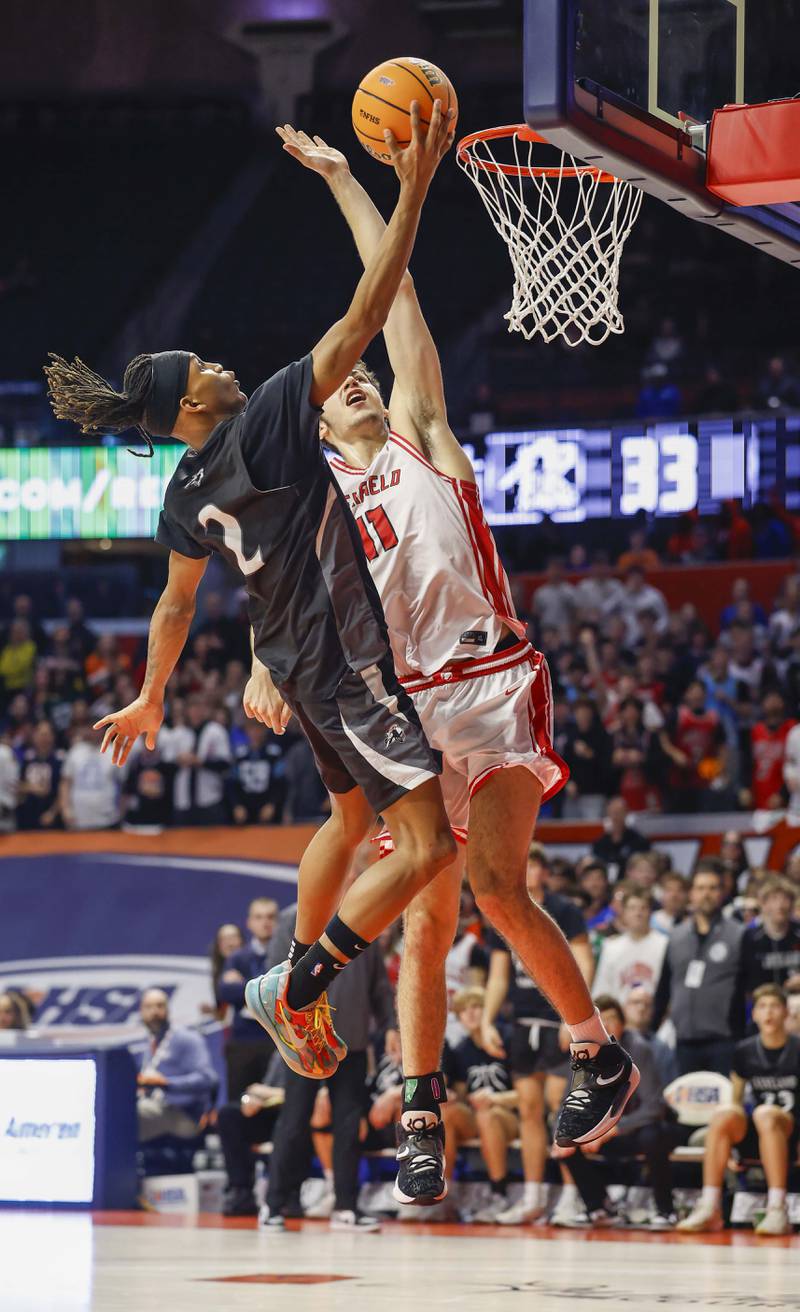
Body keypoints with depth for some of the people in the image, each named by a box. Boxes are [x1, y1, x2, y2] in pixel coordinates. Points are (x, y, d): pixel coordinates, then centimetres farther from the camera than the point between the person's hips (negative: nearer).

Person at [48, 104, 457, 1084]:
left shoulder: (188, 490, 5)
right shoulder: (264, 424, -17)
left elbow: (175, 605, 15)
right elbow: (362, 320, -23)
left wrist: (150, 700, 30)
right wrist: (412, 194, -23)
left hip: (302, 664, 9)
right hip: (346, 661, -9)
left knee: (352, 817, 27)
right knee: (428, 846, -9)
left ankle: (303, 988, 32)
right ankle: (296, 988, -7)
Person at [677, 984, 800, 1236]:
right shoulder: (745, 1051, 8)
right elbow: (736, 1101, 15)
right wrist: (730, 1142, 2)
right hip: (753, 1139, 3)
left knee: (765, 1114, -36)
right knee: (722, 1115, -28)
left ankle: (777, 1210, -41)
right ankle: (709, 1208, -31)